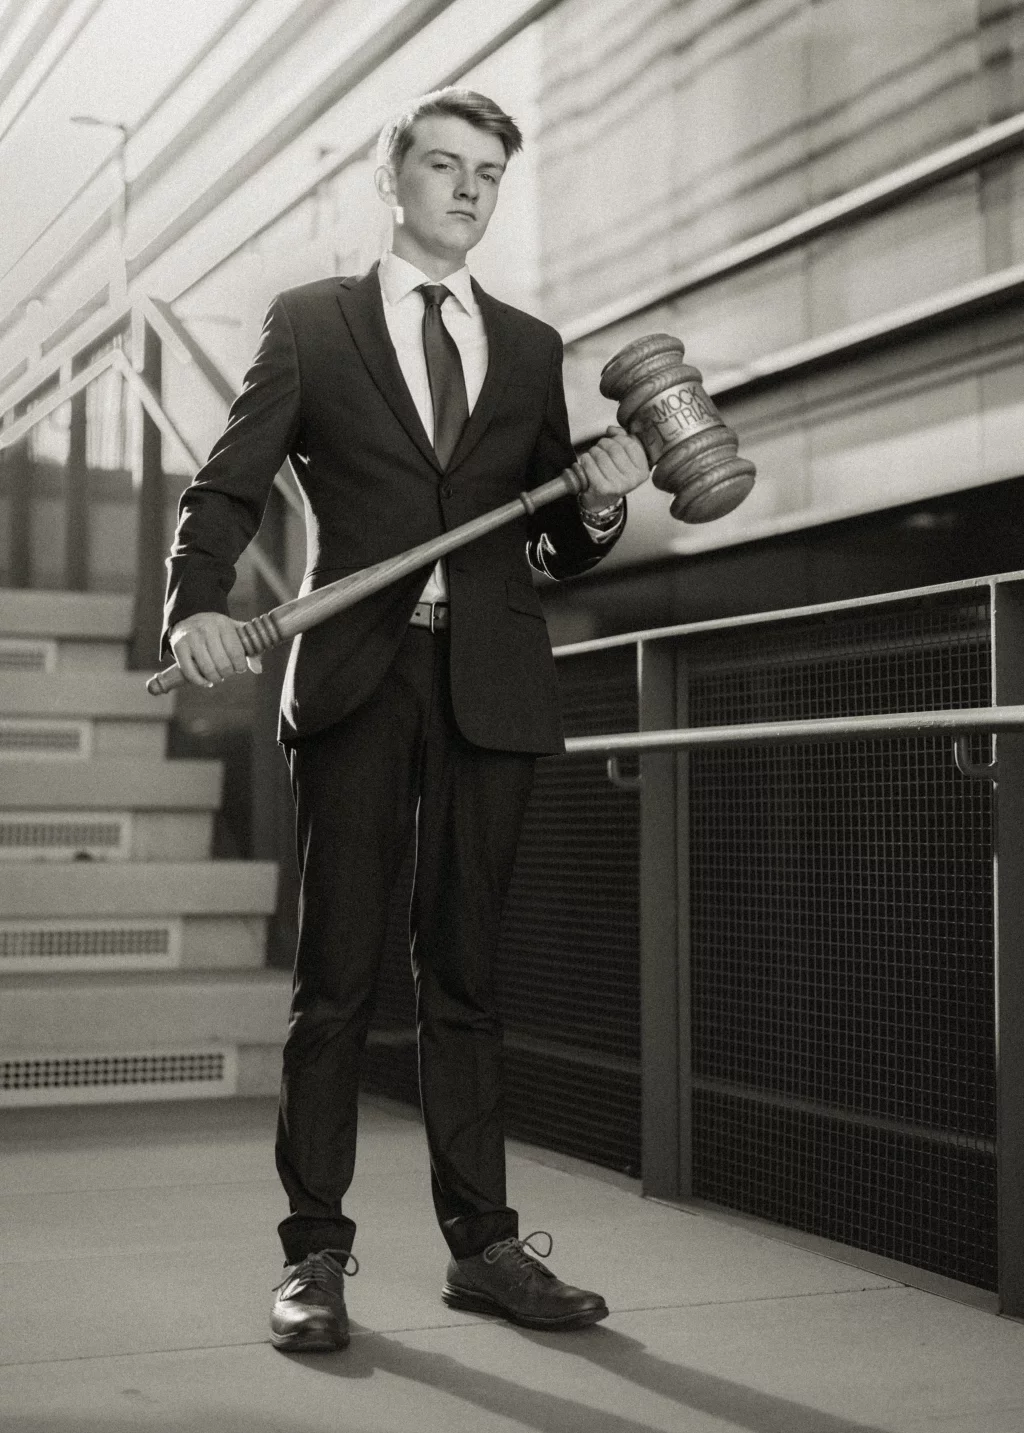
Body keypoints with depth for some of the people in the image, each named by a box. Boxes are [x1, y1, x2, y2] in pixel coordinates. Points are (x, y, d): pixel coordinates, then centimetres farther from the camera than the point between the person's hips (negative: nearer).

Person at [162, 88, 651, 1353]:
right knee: (336, 976, -1)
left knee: (464, 973, 7)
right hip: (356, 678, -2)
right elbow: (227, 487, 1)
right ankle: (315, 1254, 6)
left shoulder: (529, 347, 17)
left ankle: (482, 1246, 13)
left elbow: (551, 553, 18)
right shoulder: (308, 323, 9)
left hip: (489, 681, 3)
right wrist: (197, 603, -17)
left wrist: (598, 505, -5)